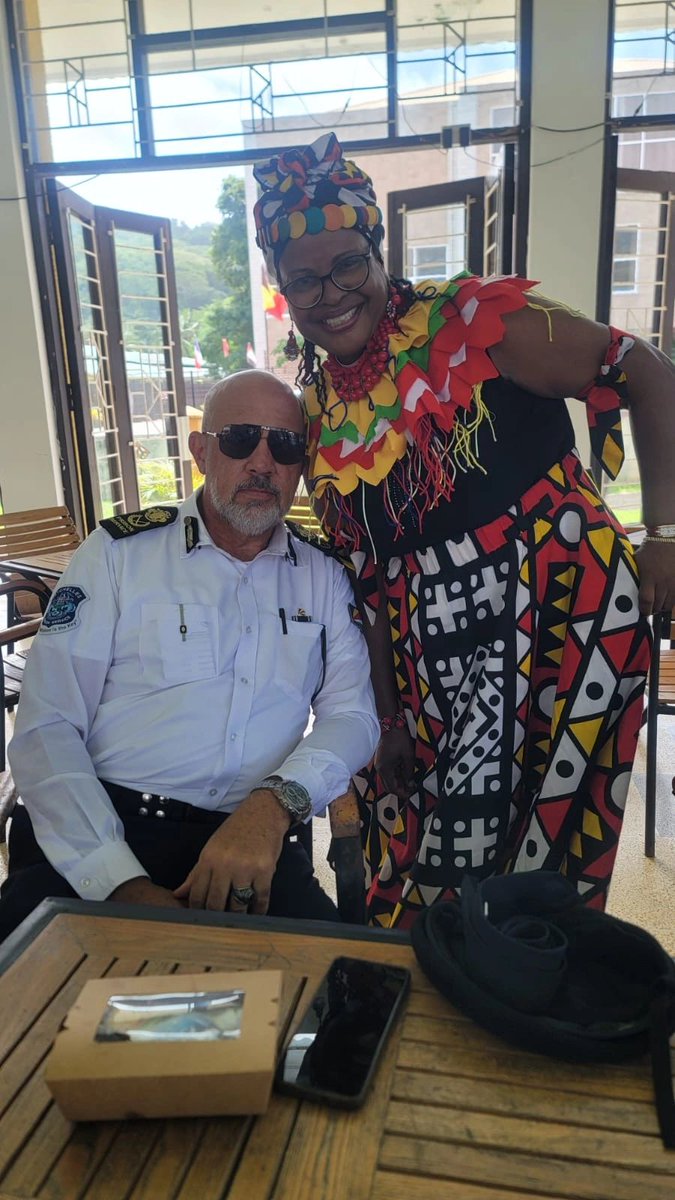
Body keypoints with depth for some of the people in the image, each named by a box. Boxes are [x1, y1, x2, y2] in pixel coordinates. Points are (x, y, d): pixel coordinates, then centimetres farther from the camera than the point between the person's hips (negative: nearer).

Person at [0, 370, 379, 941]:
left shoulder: (323, 578, 11)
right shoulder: (120, 552, 2)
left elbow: (353, 712, 4)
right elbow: (46, 728, -4)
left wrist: (276, 802, -17)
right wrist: (122, 882, -16)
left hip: (253, 836, 3)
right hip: (101, 828, -2)